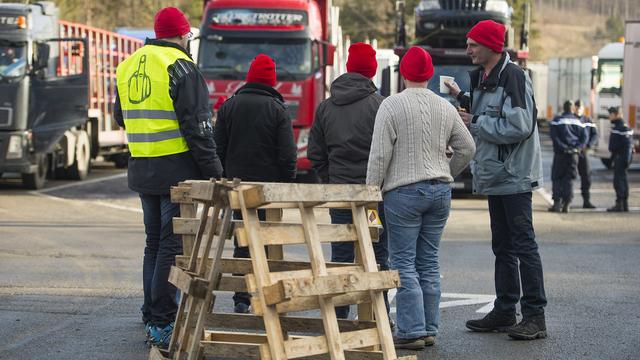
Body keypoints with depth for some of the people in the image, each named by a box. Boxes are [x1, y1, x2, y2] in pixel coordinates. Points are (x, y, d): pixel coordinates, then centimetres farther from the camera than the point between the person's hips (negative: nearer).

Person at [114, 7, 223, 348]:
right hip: (178, 169, -7)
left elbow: (121, 117, 22)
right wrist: (214, 172, -13)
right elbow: (197, 126, -16)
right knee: (174, 246, -5)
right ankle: (163, 323, -7)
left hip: (142, 170, 7)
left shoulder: (128, 66, 11)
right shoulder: (181, 67, -12)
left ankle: (151, 317, 23)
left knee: (155, 242, 17)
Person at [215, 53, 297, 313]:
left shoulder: (229, 106, 4)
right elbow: (288, 154, -9)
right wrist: (287, 185, 0)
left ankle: (241, 299, 2)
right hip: (269, 185, -3)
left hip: (237, 184, 3)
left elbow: (218, 148, 6)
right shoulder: (277, 109, -7)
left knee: (242, 242, 9)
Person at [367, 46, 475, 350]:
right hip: (440, 191, 5)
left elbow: (380, 155, -11)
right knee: (429, 263, 11)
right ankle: (429, 330, 14)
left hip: (404, 191, -5)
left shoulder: (391, 106, -7)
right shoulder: (445, 108, 8)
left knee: (404, 263, -1)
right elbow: (467, 148, 11)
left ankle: (412, 331, -5)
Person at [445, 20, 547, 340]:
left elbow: (519, 126, -24)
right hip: (495, 175, 10)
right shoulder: (482, 79, 14)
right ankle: (504, 311, 21)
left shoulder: (513, 77, -16)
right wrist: (463, 98, 4)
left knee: (523, 243, -7)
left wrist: (475, 122, -17)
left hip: (515, 175, -10)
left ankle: (534, 315, -4)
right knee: (502, 246, 14)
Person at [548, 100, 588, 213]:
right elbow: (584, 136, 3)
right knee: (569, 179, 8)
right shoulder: (577, 121, 11)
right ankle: (566, 204, 2)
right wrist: (578, 147, -4)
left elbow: (554, 135, -11)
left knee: (557, 178, 4)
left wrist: (562, 147, -13)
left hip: (561, 153, -3)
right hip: (574, 153, 3)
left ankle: (557, 202, -5)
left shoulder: (557, 120, 1)